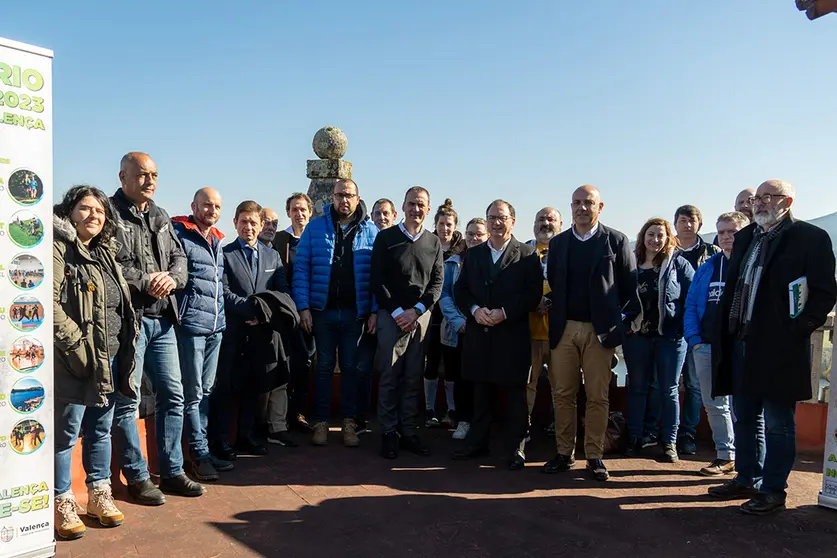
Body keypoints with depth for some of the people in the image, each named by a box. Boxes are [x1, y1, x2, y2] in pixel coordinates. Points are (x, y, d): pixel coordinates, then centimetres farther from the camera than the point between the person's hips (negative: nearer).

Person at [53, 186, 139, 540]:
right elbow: (48, 303, -18)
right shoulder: (58, 249, -8)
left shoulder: (105, 253, 16)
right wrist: (77, 344, -19)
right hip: (75, 360, -7)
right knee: (66, 433, 3)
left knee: (101, 430, 15)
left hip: (111, 358, 7)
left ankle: (99, 496, 27)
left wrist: (124, 350, 13)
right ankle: (62, 504, 16)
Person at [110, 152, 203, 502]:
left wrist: (172, 277, -7)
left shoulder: (160, 217, 17)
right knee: (127, 400, 2)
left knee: (173, 395, 11)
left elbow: (179, 258, 13)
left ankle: (172, 471, 23)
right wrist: (145, 282, -15)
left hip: (162, 319, 7)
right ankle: (136, 477, 16)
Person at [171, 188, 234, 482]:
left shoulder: (217, 241, 19)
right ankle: (200, 453, 8)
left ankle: (203, 449, 21)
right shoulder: (179, 234, -5)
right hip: (191, 325, -7)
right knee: (193, 393, -1)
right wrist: (179, 312, -15)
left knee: (206, 391, 13)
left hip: (215, 326, 8)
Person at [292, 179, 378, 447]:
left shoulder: (370, 231, 1)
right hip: (323, 310, 0)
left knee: (350, 368, 8)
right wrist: (303, 307, -8)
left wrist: (375, 311, -7)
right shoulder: (315, 227, 1)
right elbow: (301, 268, -1)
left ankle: (349, 422, 17)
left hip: (355, 312, 0)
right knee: (324, 366, 9)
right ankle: (321, 422, 18)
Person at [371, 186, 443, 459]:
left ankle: (409, 432, 15)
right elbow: (377, 280, -2)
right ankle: (388, 433, 9)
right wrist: (397, 312, -10)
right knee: (389, 377, -1)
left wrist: (416, 311, -8)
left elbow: (437, 283, 6)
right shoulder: (385, 237, 2)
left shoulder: (434, 243, 11)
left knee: (413, 378, 7)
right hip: (391, 316, -2)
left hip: (421, 317, 3)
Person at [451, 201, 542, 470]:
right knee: (481, 392, 13)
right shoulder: (474, 254, 13)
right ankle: (477, 442, 24)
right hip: (479, 334, 4)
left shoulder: (527, 255, 0)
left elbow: (533, 293, -6)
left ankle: (515, 448, 15)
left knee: (515, 394, 4)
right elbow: (460, 290, 10)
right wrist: (475, 309, -9)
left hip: (513, 335, -3)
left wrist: (504, 312, -16)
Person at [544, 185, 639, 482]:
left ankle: (594, 456, 14)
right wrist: (553, 318, 5)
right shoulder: (557, 243, 10)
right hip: (563, 329, 3)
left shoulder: (616, 241, 1)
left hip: (600, 330, -2)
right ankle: (564, 453, 17)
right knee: (562, 394, 6)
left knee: (598, 396, 3)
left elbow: (630, 286, 1)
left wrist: (621, 320, -4)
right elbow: (552, 284, 12)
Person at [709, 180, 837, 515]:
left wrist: (798, 329, -13)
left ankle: (773, 491, 16)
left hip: (779, 348, -7)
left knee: (778, 424, 4)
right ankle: (746, 480, 29)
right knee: (745, 418, 16)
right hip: (741, 343, 7)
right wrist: (726, 333, 9)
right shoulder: (745, 237, 14)